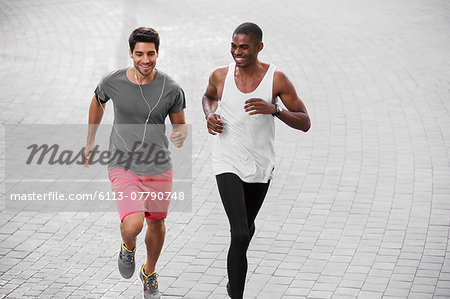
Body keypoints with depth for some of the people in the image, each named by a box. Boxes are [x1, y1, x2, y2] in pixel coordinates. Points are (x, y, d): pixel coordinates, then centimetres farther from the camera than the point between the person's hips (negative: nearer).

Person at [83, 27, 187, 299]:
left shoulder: (171, 89, -9)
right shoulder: (113, 82, -8)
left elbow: (180, 124, 5)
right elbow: (98, 103, 15)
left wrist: (181, 135, -20)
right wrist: (90, 142, 22)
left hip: (158, 167, 2)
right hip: (123, 166, -2)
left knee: (156, 225, 16)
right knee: (133, 225, -22)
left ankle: (149, 273, 46)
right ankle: (128, 246, 17)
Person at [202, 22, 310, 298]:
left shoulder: (277, 79, -12)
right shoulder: (221, 76, -7)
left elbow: (305, 123, -11)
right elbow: (209, 96, 18)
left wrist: (274, 109, -28)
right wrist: (209, 115, -4)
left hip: (261, 166, 2)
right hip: (228, 164, -2)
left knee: (247, 226, 25)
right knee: (240, 234, -19)